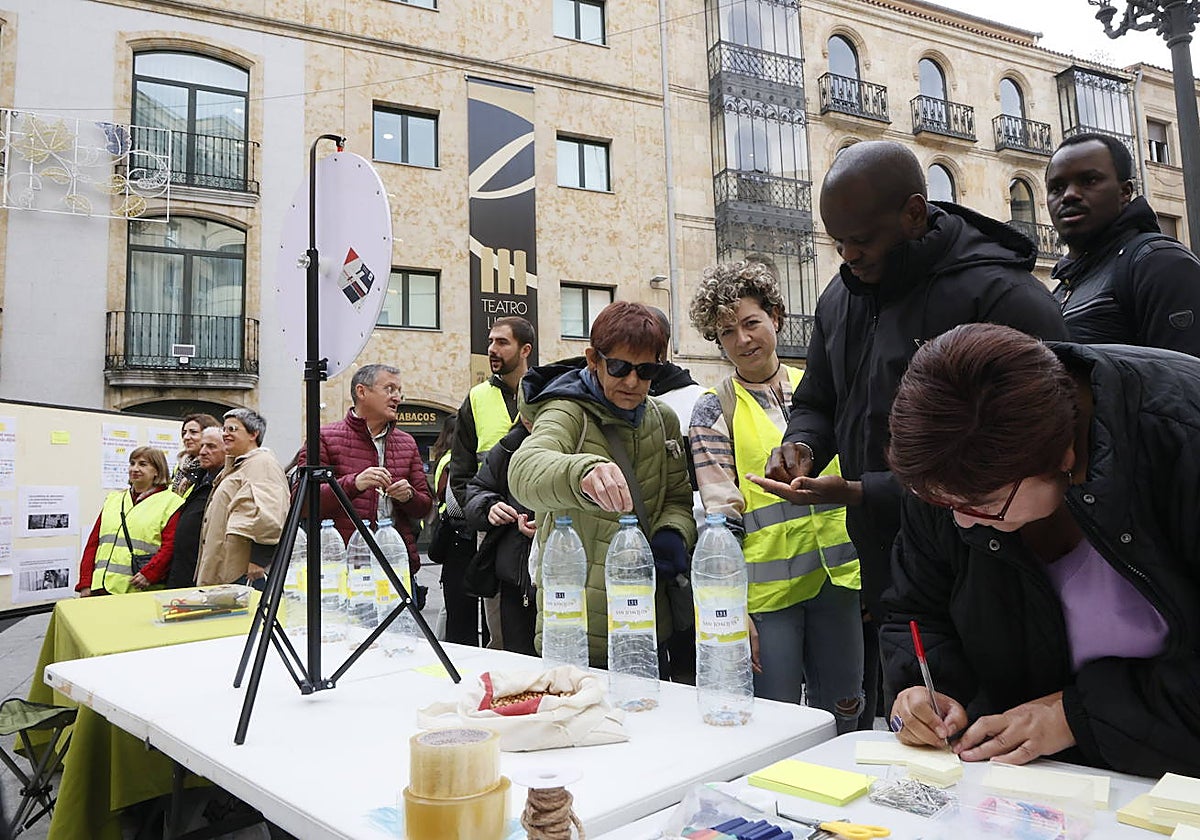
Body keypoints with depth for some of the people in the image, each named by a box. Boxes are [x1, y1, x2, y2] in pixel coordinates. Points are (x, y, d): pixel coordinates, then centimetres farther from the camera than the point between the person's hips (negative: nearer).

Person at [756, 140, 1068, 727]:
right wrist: (802, 445, -4)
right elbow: (817, 403, 19)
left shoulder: (1005, 298, -17)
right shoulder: (842, 296, 8)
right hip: (880, 574, 7)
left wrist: (864, 495, -24)